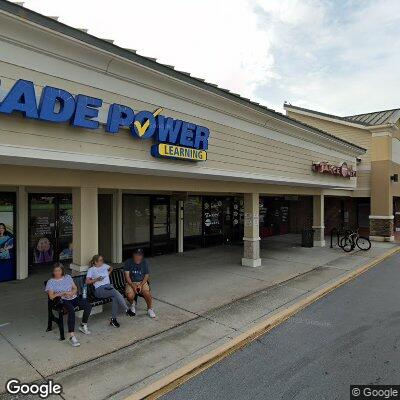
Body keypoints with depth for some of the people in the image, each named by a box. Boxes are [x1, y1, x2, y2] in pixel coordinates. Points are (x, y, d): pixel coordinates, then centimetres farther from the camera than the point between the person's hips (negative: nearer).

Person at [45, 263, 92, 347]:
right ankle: (72, 336, -40)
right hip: (63, 300, -4)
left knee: (88, 305, -22)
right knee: (71, 310, -38)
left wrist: (71, 293, -8)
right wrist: (63, 293, -13)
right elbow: (51, 296, -4)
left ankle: (83, 325, 2)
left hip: (74, 297, 5)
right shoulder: (50, 282, 5)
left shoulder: (68, 277, 16)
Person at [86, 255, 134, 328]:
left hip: (109, 286, 5)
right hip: (99, 289, -5)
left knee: (115, 297, -31)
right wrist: (96, 280, -13)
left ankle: (113, 319, -27)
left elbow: (111, 268, 42)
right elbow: (87, 281, 0)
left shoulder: (104, 266, 20)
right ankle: (127, 310, -29)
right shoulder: (91, 270, 7)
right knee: (116, 293, -33)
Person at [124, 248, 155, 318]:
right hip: (131, 282, 0)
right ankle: (133, 304, 10)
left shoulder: (145, 262, -3)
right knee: (130, 296, -28)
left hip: (142, 282, 1)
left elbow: (146, 276, -1)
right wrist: (133, 286, -22)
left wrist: (141, 285, -16)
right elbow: (127, 276, -10)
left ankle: (150, 309, -1)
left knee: (147, 293, -27)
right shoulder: (128, 262, -7)